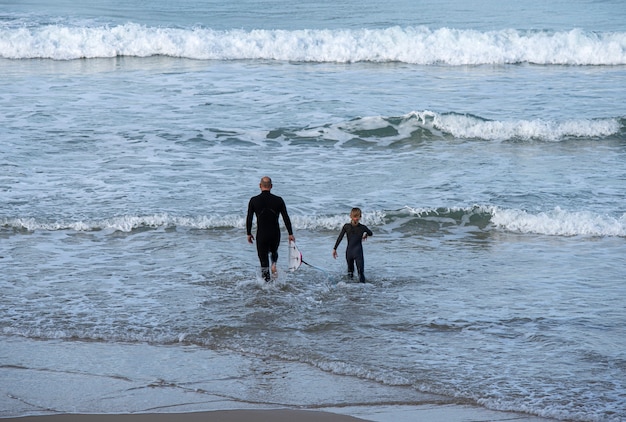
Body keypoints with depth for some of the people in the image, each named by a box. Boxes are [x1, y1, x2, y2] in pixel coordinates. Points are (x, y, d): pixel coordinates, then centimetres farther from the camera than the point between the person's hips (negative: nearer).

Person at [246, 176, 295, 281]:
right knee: (274, 252, 29)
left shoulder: (254, 200, -6)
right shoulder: (278, 200, -4)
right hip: (275, 235, 2)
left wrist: (249, 234, 9)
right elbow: (286, 218, -3)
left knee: (263, 260, 7)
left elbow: (249, 219, -3)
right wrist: (290, 234, 4)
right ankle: (274, 264, 0)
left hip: (261, 235, -1)